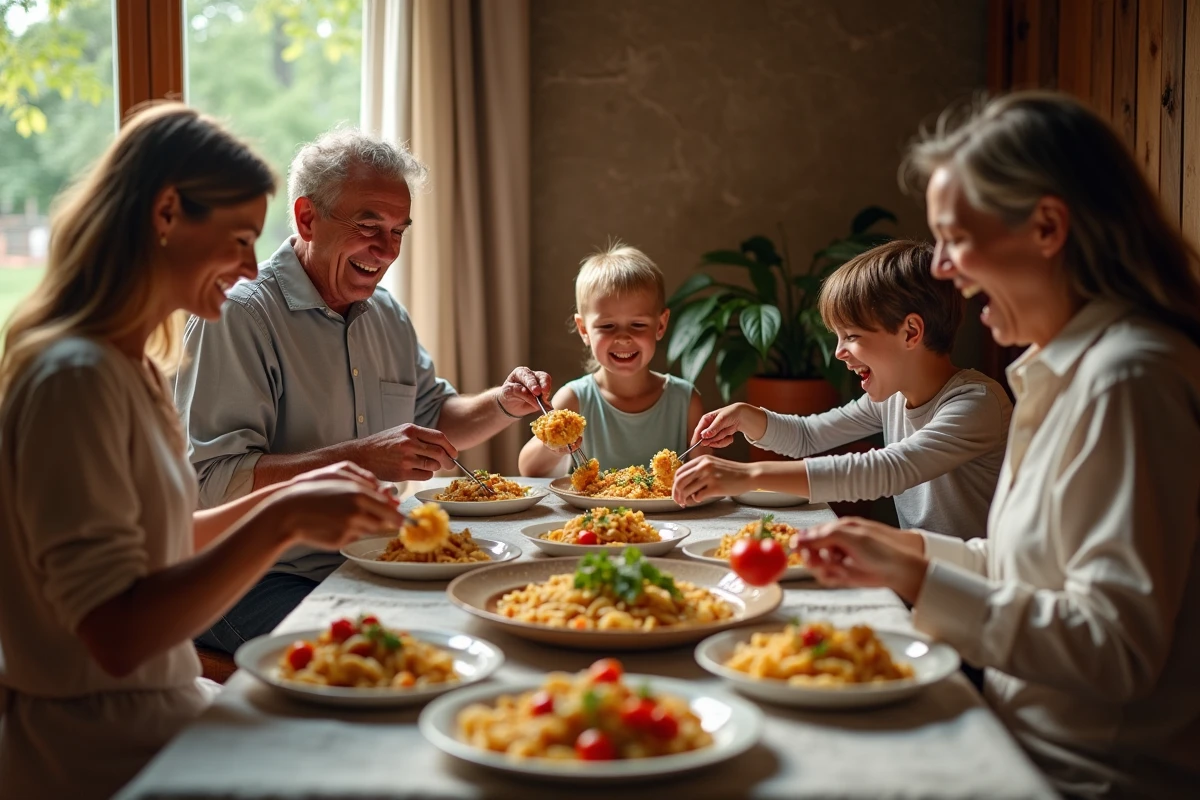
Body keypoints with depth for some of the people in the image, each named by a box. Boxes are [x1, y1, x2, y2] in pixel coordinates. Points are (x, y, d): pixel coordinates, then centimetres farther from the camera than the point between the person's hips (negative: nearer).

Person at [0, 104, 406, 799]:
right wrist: (281, 523, -27)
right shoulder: (75, 376, -21)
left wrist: (290, 496, 5)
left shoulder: (135, 368, 10)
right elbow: (116, 633, -25)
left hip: (164, 705, 9)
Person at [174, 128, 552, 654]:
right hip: (261, 582, -7)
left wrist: (503, 405, 7)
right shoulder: (237, 314, -13)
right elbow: (212, 483, -22)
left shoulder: (387, 315, 14)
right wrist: (361, 458, -29)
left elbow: (433, 415, 28)